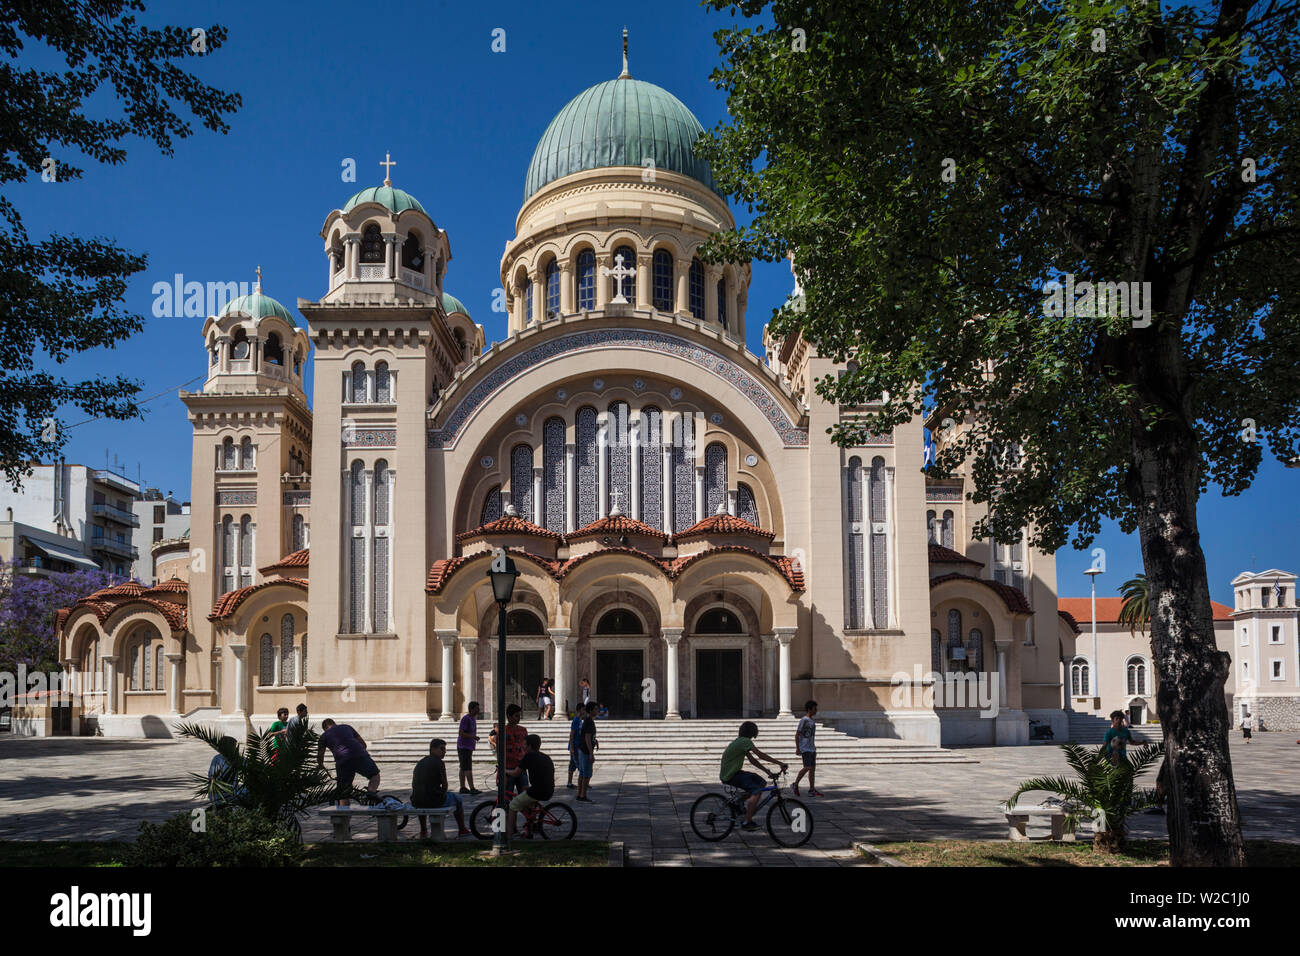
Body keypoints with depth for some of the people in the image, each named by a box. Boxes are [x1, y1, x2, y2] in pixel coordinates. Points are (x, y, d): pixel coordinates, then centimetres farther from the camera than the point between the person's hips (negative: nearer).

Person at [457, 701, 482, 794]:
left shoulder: (473, 719, 14)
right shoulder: (465, 719, -15)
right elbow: (461, 733, -20)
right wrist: (472, 736, -26)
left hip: (469, 747, 10)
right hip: (463, 747, -10)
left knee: (463, 768, 12)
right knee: (468, 768, -12)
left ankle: (462, 787, 15)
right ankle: (472, 788, -15)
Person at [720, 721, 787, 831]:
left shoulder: (740, 741, 16)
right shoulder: (745, 741, -15)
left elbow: (752, 760, 15)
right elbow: (760, 755, -20)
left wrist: (767, 771, 6)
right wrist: (780, 763, -19)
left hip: (734, 772, 10)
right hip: (730, 776, -10)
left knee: (761, 782, 12)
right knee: (756, 791, -22)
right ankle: (747, 823, -20)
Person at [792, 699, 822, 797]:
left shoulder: (812, 721, 14)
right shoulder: (803, 720, -11)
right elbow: (797, 734, -12)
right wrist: (797, 748, -15)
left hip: (812, 748, 8)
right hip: (805, 749, -8)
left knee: (813, 768, 5)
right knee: (807, 767, -14)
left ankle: (812, 789, 8)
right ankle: (795, 785, -1)